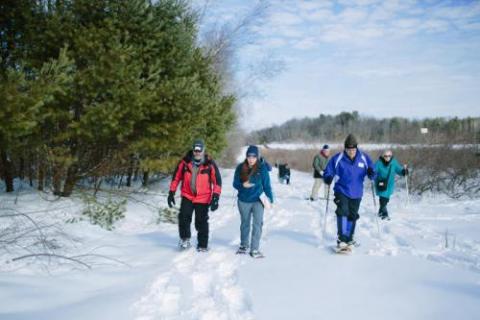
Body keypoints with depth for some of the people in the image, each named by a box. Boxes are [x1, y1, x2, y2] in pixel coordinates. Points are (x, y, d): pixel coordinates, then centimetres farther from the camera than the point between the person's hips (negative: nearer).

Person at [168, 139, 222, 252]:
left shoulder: (210, 164, -9)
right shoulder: (185, 162, -4)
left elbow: (217, 181, -7)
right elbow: (176, 177, 5)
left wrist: (215, 197, -15)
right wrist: (171, 193, 4)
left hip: (203, 198, -1)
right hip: (187, 196, 1)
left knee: (201, 222, 6)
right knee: (184, 217, -14)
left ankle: (203, 245, 20)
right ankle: (185, 238, 8)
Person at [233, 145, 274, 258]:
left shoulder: (262, 168, -9)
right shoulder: (240, 168, -7)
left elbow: (267, 185, -4)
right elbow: (235, 183, -1)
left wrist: (270, 199, -4)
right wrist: (243, 185, -22)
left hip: (258, 200, -2)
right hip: (244, 201, 2)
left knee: (257, 224, -7)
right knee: (245, 223, 18)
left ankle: (254, 249, 1)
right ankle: (244, 245, 36)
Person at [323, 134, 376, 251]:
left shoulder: (364, 158, -4)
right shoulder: (337, 159, -10)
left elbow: (371, 174, 3)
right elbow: (328, 172, -3)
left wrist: (371, 174, -21)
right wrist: (328, 179, -25)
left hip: (356, 193, 3)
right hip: (341, 191, -3)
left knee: (352, 215, 13)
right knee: (343, 212, -20)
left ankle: (349, 239, 31)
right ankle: (341, 239, -17)